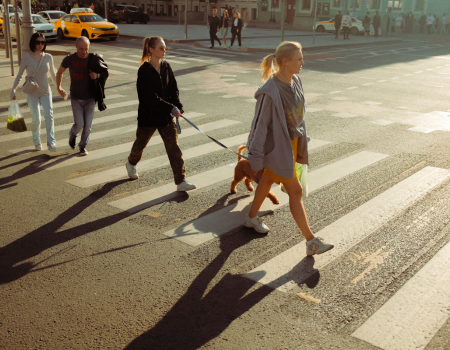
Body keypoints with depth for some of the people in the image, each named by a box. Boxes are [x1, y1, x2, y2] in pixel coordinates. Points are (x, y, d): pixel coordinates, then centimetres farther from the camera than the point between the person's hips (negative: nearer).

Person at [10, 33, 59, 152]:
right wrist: (13, 89, -6)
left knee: (49, 115, -16)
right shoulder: (26, 57, -5)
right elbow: (20, 75, 2)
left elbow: (53, 75, 12)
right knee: (36, 119, -4)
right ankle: (37, 141, 19)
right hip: (32, 93, -1)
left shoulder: (48, 57, 0)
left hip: (46, 92, 1)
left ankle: (51, 142, -13)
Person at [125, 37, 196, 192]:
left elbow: (173, 89, 4)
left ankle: (181, 182, 0)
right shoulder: (144, 70, -17)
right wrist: (171, 108, -27)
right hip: (148, 115, -4)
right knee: (141, 143, 17)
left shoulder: (166, 67, 2)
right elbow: (150, 97, -24)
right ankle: (131, 164, 50)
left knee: (174, 147, -2)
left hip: (166, 115, 5)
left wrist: (178, 107, -11)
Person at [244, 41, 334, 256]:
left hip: (292, 142, 8)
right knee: (295, 191, -2)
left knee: (268, 181, 23)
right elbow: (260, 124, -21)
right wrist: (256, 157, -16)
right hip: (277, 147, -8)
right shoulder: (270, 92, -26)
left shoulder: (295, 81, -1)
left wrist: (301, 144, 16)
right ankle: (311, 242, 7)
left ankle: (251, 218, 44)